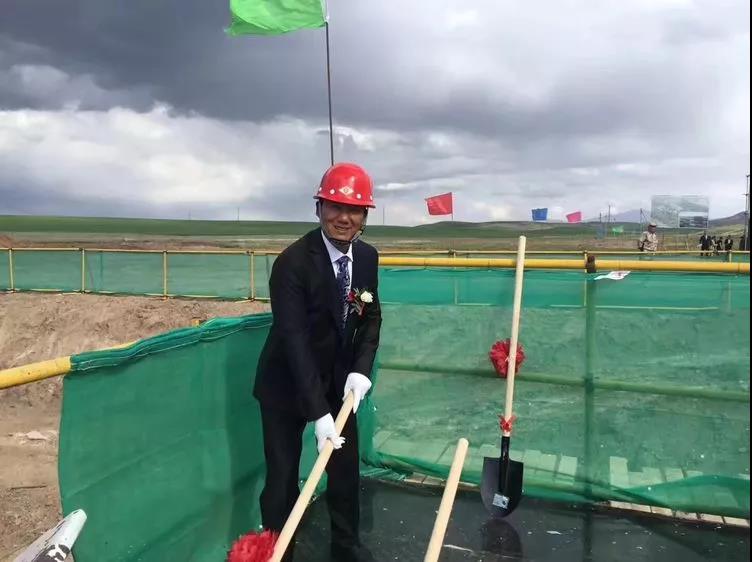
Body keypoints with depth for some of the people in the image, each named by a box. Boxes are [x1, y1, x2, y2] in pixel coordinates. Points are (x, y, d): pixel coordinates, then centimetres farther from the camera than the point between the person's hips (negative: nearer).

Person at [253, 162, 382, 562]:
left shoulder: (367, 257, -5)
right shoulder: (293, 262, -25)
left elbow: (371, 318, 4)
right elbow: (293, 338, -28)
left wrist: (361, 369, -12)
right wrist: (317, 412, -32)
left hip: (339, 380, 6)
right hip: (287, 383, -5)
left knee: (346, 467, 14)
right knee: (283, 476, 4)